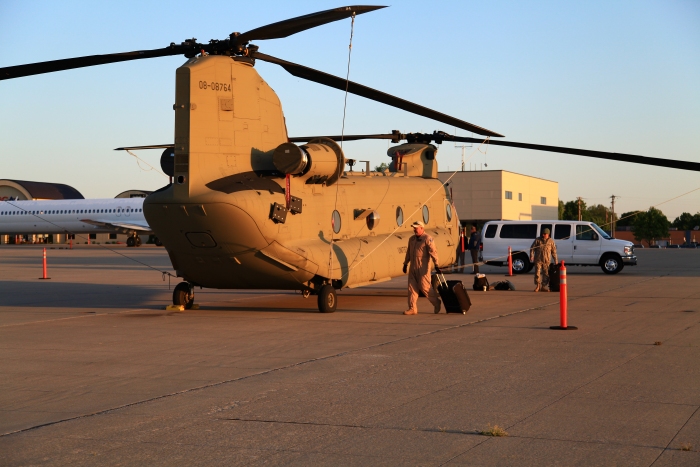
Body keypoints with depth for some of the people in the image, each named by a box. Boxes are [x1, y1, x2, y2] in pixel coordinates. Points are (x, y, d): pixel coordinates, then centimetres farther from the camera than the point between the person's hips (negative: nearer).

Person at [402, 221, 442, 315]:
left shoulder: (427, 239, -10)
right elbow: (408, 252, 23)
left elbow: (433, 251, -15)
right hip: (412, 267, 7)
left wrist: (436, 264, -21)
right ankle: (412, 308, 7)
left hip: (423, 268, -7)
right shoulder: (412, 239, 14)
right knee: (412, 287, 4)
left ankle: (436, 303, 15)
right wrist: (405, 264, 23)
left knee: (425, 287, -5)